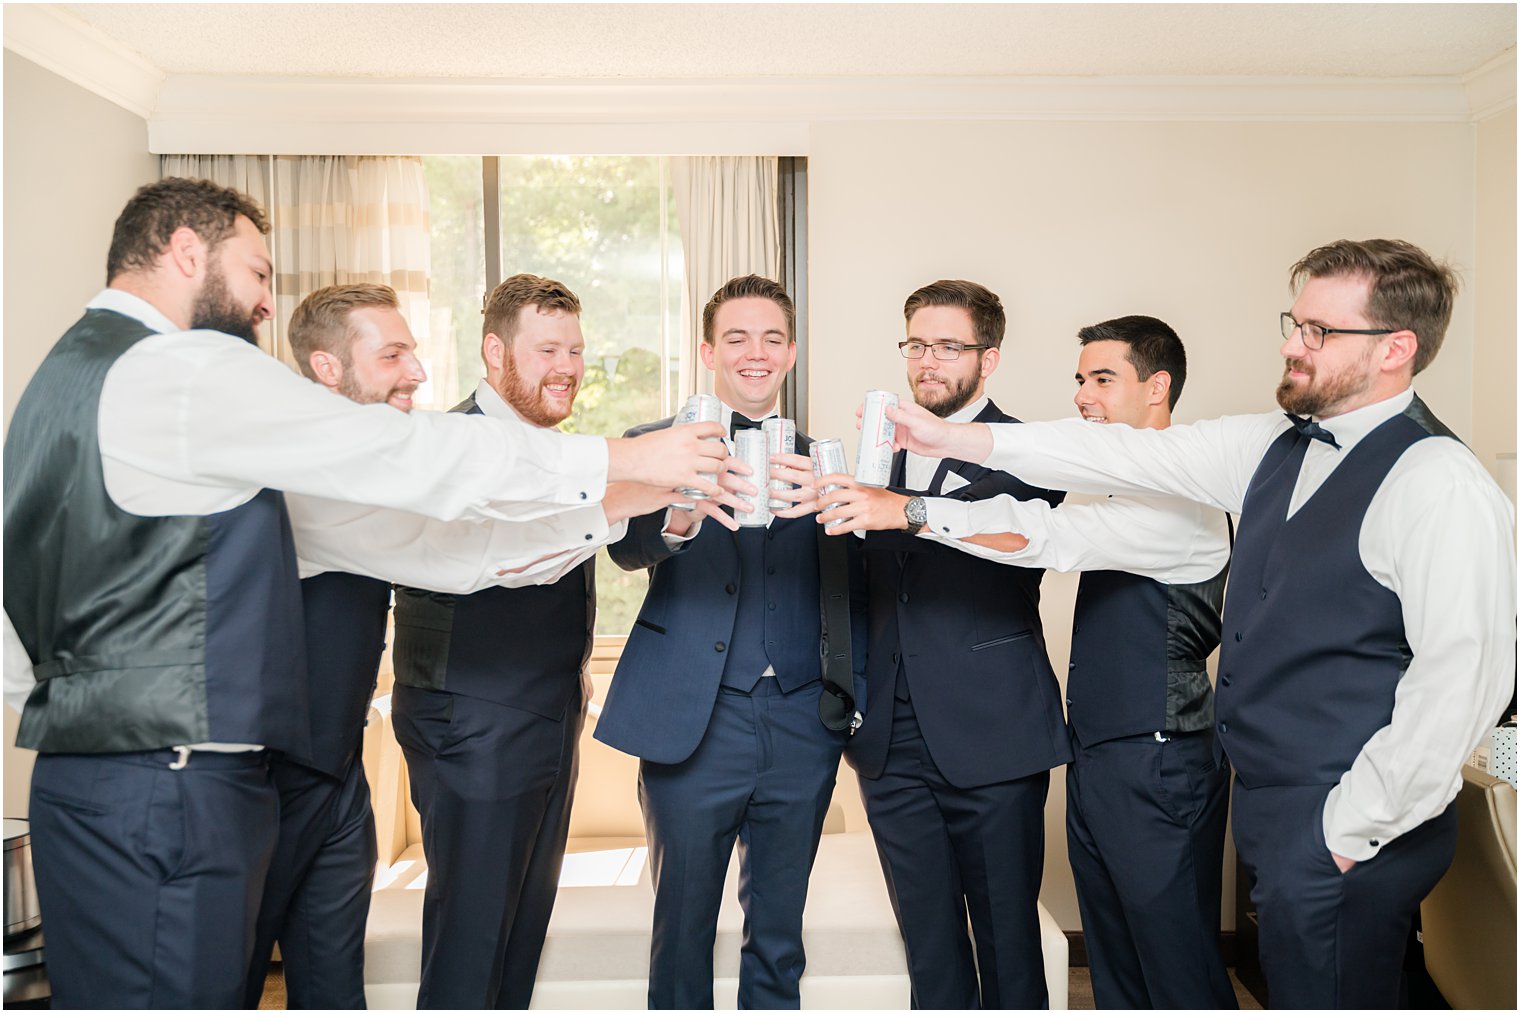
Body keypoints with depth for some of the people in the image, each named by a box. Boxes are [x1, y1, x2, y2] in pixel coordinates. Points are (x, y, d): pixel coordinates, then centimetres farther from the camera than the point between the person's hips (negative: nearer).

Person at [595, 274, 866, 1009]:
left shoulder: (816, 458, 13)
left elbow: (842, 584, 7)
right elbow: (626, 547, -17)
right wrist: (680, 516, -37)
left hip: (802, 723, 3)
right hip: (696, 721, -3)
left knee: (778, 933, 16)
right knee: (683, 926, 9)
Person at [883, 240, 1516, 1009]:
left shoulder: (1441, 488, -17)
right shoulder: (1273, 447, 7)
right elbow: (1131, 456, 6)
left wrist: (1356, 829, -17)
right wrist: (956, 439, 3)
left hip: (1344, 835, -7)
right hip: (1274, 814, 8)